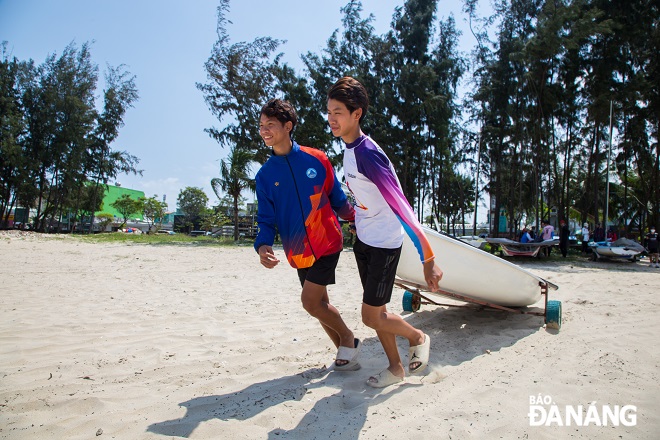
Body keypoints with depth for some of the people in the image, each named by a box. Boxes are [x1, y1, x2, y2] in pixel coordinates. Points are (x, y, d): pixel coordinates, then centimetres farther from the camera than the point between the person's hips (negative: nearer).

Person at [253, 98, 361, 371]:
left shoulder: (316, 160, -4)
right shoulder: (265, 175, 2)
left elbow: (338, 201, 5)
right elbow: (266, 219, -1)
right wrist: (263, 246, -18)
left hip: (326, 243, -4)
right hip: (298, 251, 4)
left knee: (311, 301, -9)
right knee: (319, 303, 12)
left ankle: (348, 339, 17)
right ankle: (346, 349, 34)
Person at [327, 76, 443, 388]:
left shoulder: (368, 154, -27)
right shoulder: (349, 148, 1)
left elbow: (401, 207, -32)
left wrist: (427, 260, -33)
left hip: (385, 244, -9)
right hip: (363, 240, 9)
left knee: (371, 317, 0)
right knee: (376, 312, 16)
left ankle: (418, 338, 28)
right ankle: (396, 368, 35)